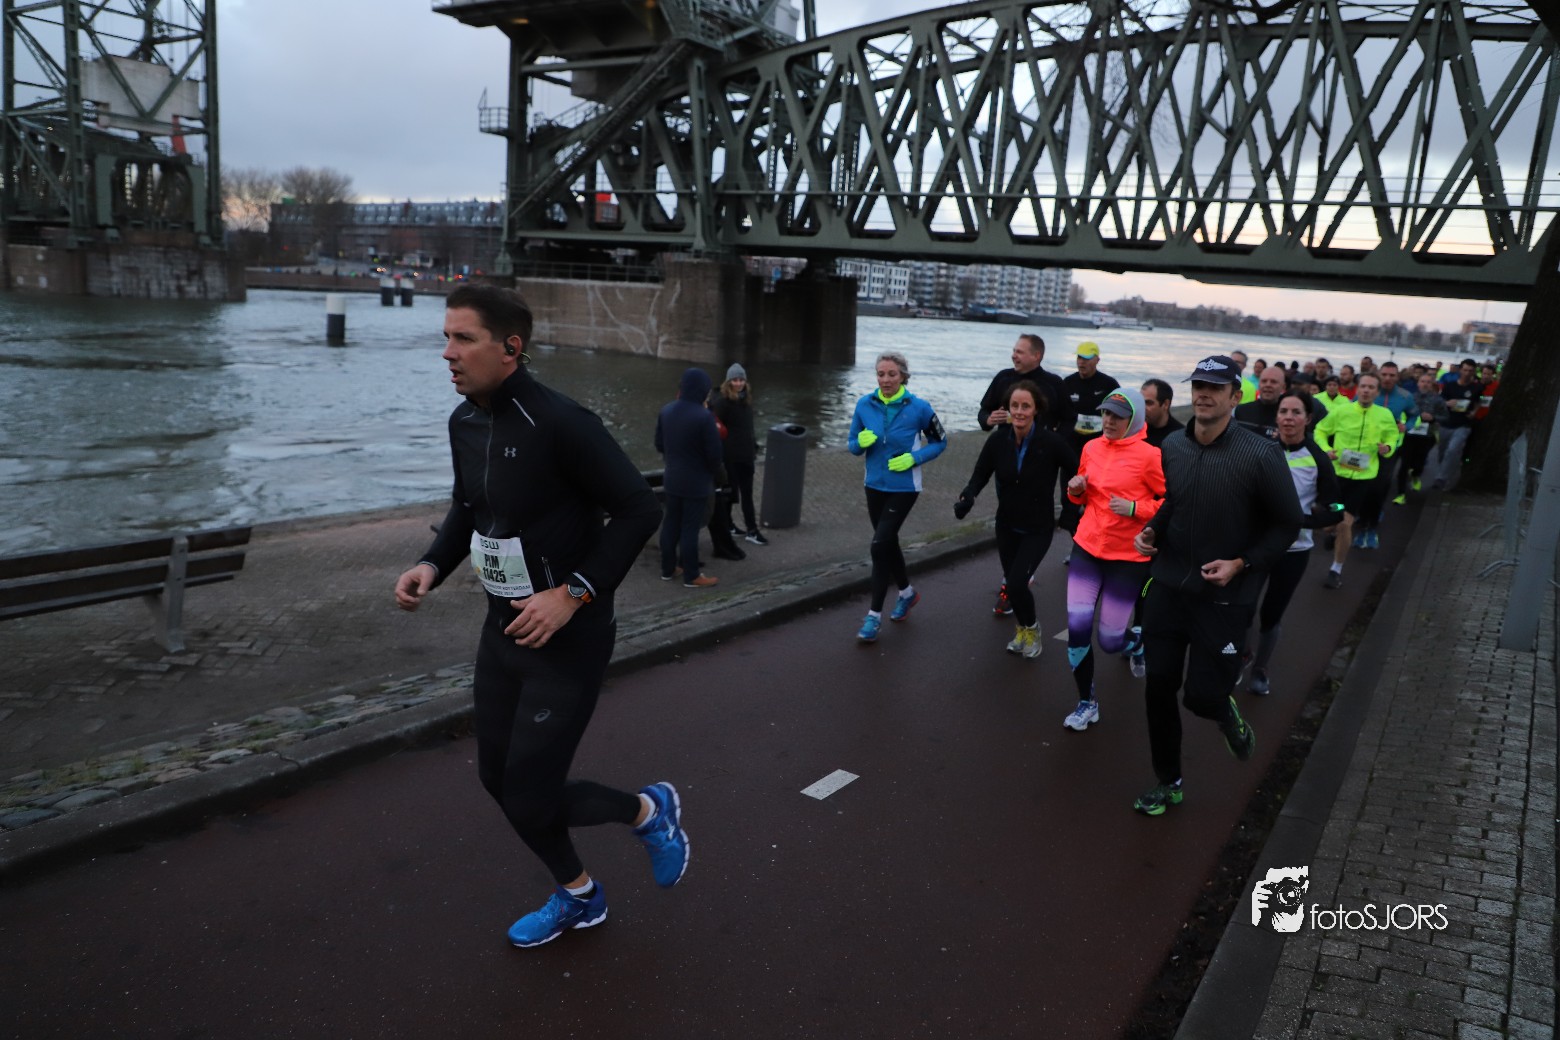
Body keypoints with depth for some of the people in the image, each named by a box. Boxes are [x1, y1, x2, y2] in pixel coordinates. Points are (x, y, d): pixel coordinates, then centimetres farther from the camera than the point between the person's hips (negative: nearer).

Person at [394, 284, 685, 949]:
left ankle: (649, 811, 25)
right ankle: (577, 898, 40)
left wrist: (573, 594, -24)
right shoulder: (464, 422, 2)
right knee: (499, 778, 16)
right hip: (504, 628, 8)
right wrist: (432, 566, 0)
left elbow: (639, 509, -21)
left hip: (568, 638, -8)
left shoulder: (557, 422, -23)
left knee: (530, 799, -5)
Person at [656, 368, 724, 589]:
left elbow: (659, 445, 8)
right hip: (697, 482, -6)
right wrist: (717, 476, 2)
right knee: (690, 528, 1)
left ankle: (668, 569, 27)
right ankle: (692, 576, 11)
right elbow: (714, 454, -17)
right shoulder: (704, 416, -22)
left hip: (672, 479, 6)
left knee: (671, 523, 16)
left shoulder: (666, 411, -1)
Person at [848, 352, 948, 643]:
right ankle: (907, 592, 44)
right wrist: (861, 441, -19)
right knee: (888, 542, 17)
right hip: (875, 486, 5)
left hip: (904, 488, -4)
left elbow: (939, 442, -1)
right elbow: (853, 445, 4)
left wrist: (914, 458, -16)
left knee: (880, 544, -13)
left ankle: (874, 615, -2)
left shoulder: (918, 408, -13)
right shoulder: (865, 405, -5)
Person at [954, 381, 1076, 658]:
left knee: (1016, 582, -15)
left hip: (1038, 528, -4)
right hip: (1007, 526, 4)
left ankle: (1030, 627, 16)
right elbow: (980, 475, -5)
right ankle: (1022, 628, 41)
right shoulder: (998, 440, -10)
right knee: (1012, 582, 12)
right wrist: (967, 498, -24)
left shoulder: (1051, 443, -19)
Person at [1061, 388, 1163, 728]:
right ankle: (1087, 703, 13)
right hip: (1087, 547, 4)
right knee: (1077, 627, -7)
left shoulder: (1149, 455, -12)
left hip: (1128, 557, -4)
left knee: (1110, 641, 1)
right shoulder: (1092, 448, 4)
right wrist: (1076, 490, -2)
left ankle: (1136, 642, 41)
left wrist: (1135, 509, -21)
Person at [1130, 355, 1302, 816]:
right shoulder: (1173, 446, 1)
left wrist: (1242, 564, -16)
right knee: (1158, 688, 6)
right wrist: (1152, 530, 0)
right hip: (1168, 585, 4)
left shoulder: (1260, 455, -15)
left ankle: (1227, 714, 37)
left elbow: (1288, 523, -6)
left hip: (1225, 595, -4)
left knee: (1202, 695, -3)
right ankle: (1167, 783, 25)